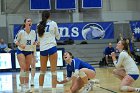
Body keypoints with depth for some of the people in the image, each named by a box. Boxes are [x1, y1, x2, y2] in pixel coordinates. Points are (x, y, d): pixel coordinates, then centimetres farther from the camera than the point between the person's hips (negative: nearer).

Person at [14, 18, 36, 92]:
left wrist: (35, 43, -10)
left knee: (27, 69, 7)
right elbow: (15, 40, -8)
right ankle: (22, 87, -11)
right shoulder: (21, 32, -15)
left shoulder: (33, 32, -2)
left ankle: (27, 86, 15)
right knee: (23, 68, -13)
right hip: (21, 51, -4)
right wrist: (20, 45, -24)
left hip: (29, 51, 4)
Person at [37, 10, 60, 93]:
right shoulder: (53, 23, -1)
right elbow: (58, 36, 9)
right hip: (52, 48, -4)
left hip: (42, 49, 4)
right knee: (54, 71, -2)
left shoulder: (39, 25, 8)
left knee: (42, 71, 14)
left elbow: (39, 39, 14)